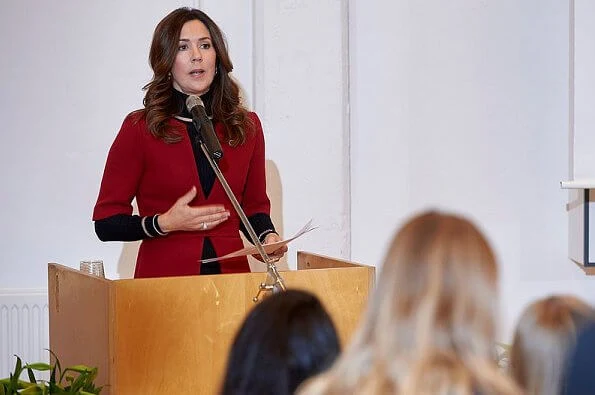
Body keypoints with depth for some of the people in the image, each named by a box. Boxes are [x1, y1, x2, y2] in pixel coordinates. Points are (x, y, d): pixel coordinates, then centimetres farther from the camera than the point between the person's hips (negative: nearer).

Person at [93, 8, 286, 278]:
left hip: (231, 273, 3)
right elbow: (106, 223, 2)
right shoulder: (140, 129, 1)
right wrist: (165, 223, -11)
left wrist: (267, 237, 2)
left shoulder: (246, 126, 12)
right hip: (164, 277, -3)